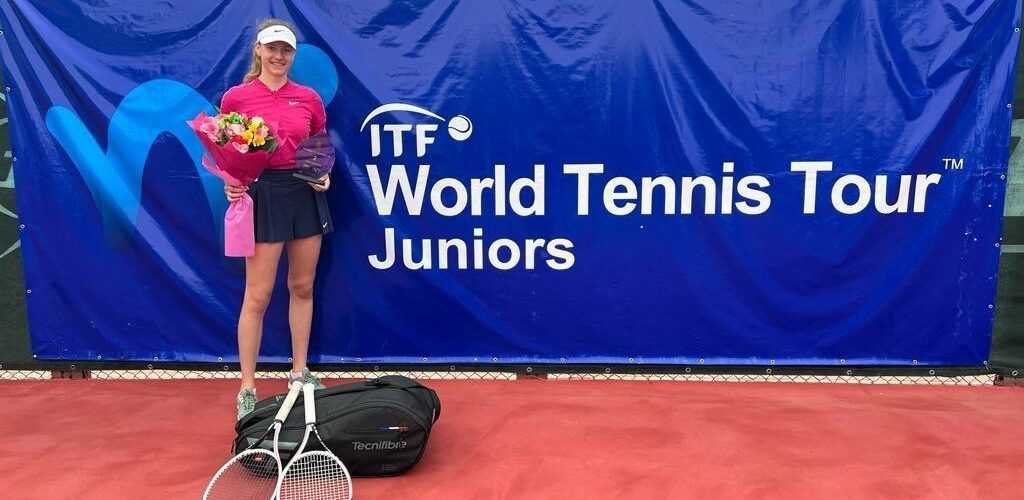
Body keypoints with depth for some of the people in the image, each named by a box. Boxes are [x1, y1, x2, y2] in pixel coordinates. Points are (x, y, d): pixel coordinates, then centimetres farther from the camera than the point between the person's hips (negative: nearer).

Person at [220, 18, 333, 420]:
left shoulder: (309, 98, 5)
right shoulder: (235, 97, -2)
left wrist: (325, 174, -3)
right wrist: (230, 184, -13)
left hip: (306, 194, 3)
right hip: (262, 195, -3)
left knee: (302, 287, 11)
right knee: (258, 296, -2)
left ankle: (299, 372, 26)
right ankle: (247, 388, 11)